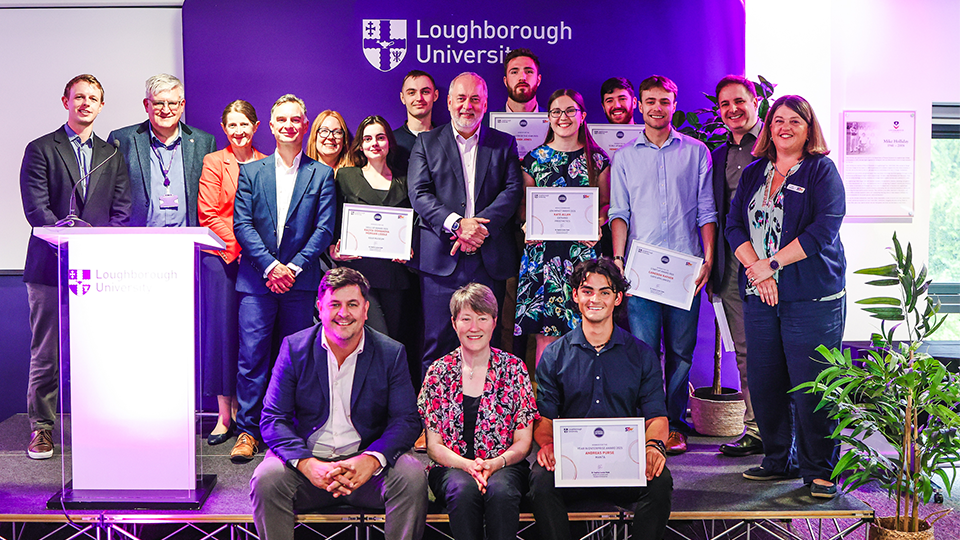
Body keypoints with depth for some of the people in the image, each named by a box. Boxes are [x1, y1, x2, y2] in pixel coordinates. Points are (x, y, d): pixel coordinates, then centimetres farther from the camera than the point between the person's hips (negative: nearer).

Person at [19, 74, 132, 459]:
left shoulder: (111, 155, 16)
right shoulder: (40, 150, 6)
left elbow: (121, 212, 8)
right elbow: (36, 209, -5)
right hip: (50, 267, -2)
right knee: (46, 353, 3)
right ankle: (42, 427, 15)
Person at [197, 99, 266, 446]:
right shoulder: (213, 163, 3)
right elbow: (208, 215, -3)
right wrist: (238, 246, -12)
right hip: (221, 258, -2)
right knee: (222, 330, -2)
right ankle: (224, 415, 6)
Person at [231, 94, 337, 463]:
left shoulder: (321, 174, 7)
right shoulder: (251, 172, 9)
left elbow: (324, 229, 0)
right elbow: (242, 224, 1)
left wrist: (294, 267, -11)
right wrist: (270, 265, -11)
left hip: (300, 280, 0)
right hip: (257, 278, 0)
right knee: (252, 355, -3)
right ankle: (248, 430, 6)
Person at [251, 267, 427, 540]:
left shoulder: (392, 353, 1)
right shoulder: (294, 348, 1)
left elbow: (407, 420, -4)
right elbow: (273, 419, -4)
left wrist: (370, 461, -25)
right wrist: (308, 464, -24)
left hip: (367, 467, 0)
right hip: (308, 459, 0)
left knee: (412, 475, -27)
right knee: (267, 478, -29)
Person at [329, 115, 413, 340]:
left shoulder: (403, 182, 14)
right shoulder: (345, 176, 10)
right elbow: (334, 222, 10)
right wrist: (334, 250, -7)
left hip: (395, 271, 3)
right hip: (359, 269, -2)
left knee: (394, 336, 4)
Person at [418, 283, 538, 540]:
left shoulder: (514, 368, 4)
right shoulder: (438, 372, 5)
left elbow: (523, 443, 4)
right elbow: (434, 446, 3)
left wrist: (494, 463, -16)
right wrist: (468, 465, -16)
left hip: (504, 465, 0)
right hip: (451, 467, 0)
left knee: (500, 489, -34)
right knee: (463, 489, -33)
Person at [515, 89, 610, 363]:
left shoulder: (597, 159, 8)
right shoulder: (534, 159, 9)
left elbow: (607, 203, 13)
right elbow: (523, 207, 13)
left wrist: (597, 223, -7)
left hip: (584, 250, 0)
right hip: (543, 251, 0)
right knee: (546, 331, -3)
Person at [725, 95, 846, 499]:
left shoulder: (822, 171, 1)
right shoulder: (753, 174, 16)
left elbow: (824, 230, -10)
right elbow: (734, 224, 7)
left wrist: (772, 263, -12)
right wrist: (756, 268, -9)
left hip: (812, 297, -5)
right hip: (760, 297, 5)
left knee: (810, 386, -5)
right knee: (763, 382, 7)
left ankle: (819, 470, 9)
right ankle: (779, 459, 23)